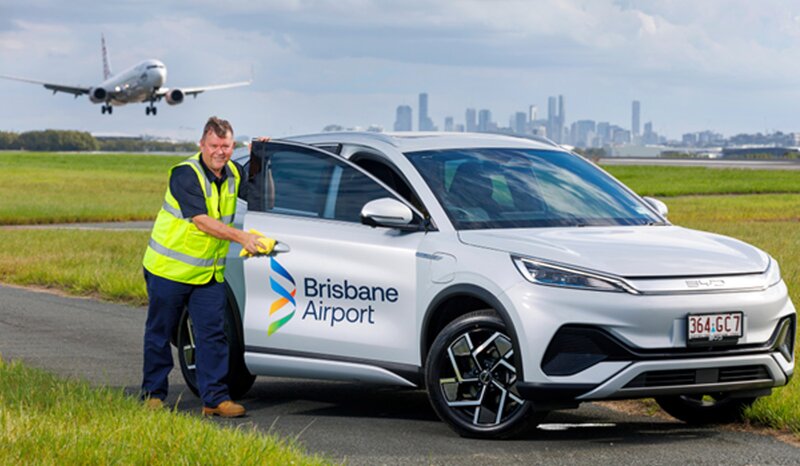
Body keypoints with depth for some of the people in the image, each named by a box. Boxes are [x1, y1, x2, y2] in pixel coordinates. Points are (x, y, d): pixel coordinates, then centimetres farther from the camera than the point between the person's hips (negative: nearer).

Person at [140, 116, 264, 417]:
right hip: (169, 268, -5)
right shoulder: (185, 175, -19)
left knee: (212, 334, -2)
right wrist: (242, 237, -31)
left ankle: (215, 398, 0)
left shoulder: (233, 173, 3)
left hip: (209, 273, 5)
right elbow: (202, 222, -26)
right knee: (159, 334, 6)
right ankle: (153, 394, 18)